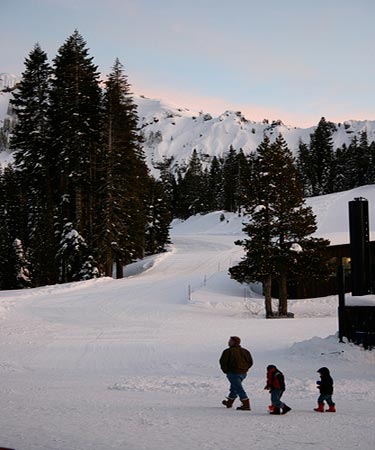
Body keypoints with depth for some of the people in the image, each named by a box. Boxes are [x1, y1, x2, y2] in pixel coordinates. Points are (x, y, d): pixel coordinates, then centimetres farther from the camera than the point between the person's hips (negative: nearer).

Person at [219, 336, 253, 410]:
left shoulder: (228, 351, -10)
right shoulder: (244, 351, 8)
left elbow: (223, 361, -11)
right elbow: (250, 362, 8)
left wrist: (225, 370, 3)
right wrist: (244, 369, 13)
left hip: (233, 373, -7)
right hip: (243, 373, 8)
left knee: (239, 388, -7)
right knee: (234, 387, 23)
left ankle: (246, 405, -15)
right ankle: (229, 402, 38)